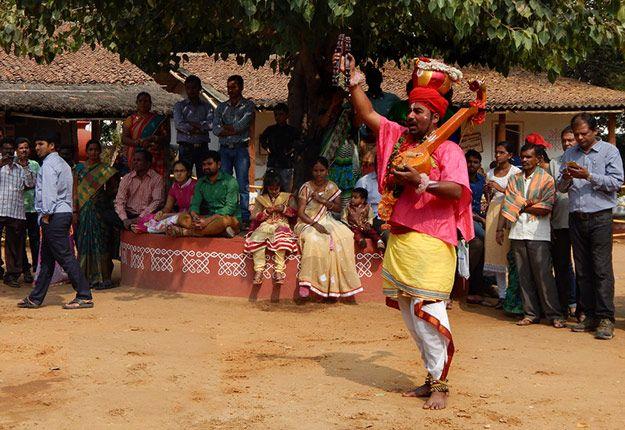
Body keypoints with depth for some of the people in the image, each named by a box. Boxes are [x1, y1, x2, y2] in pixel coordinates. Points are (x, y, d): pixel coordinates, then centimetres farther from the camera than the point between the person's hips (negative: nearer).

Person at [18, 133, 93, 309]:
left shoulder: (49, 164, -10)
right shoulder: (62, 163, 20)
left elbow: (49, 191, -18)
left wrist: (46, 215, -15)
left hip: (54, 216, -10)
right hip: (64, 213, 10)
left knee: (65, 257, -9)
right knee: (46, 258, 13)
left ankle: (85, 296, -9)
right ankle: (35, 298, 19)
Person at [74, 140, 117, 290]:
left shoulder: (106, 170, 4)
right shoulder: (79, 168, 9)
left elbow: (111, 192, 10)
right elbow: (75, 191, 7)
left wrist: (107, 192, -11)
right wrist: (75, 211, 1)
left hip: (101, 210, -2)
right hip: (84, 210, 2)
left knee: (100, 243, -4)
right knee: (84, 243, 3)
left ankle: (101, 277, -1)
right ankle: (86, 276, 10)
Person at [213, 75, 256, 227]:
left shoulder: (248, 105, 5)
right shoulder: (222, 107, 15)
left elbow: (241, 125, -10)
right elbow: (215, 129, 2)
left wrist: (224, 127, 1)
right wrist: (234, 130, -6)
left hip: (241, 148, -3)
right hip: (225, 149, 3)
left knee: (242, 185, -6)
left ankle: (244, 218, -6)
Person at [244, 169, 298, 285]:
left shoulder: (287, 197, 14)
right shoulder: (260, 199, 15)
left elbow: (295, 213, 9)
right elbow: (254, 217, 9)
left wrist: (284, 209, -7)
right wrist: (266, 212, -6)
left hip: (281, 224, -1)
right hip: (265, 225, 1)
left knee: (281, 239, -36)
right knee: (257, 237, -32)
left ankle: (279, 270, -36)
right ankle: (259, 269, -31)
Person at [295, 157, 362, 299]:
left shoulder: (332, 187, 10)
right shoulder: (306, 188, -2)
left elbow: (338, 208, 5)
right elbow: (300, 212, -7)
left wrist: (323, 201, -11)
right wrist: (315, 224, -21)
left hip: (326, 221, 4)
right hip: (308, 223, -3)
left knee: (344, 236, -25)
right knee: (313, 239, -37)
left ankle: (336, 284, -22)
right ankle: (306, 281, -33)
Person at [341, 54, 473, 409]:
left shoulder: (448, 150, -2)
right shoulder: (399, 137, 16)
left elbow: (458, 190, -15)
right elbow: (368, 114, 15)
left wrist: (422, 182, -24)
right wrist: (354, 82, 6)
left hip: (431, 243, -7)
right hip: (399, 239, 7)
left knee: (427, 311, -12)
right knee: (409, 313, 9)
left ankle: (440, 384, -3)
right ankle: (432, 377, 19)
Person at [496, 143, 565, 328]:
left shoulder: (546, 179, 0)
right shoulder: (515, 179, 14)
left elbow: (545, 209, -10)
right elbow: (506, 205, 9)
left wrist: (521, 208, -4)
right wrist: (500, 229, 2)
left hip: (538, 234, -4)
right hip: (517, 233, 5)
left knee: (543, 275, -6)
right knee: (524, 276, 6)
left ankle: (554, 315, 1)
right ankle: (531, 313, 13)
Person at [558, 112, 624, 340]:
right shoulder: (569, 154, 15)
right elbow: (560, 187, 15)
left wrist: (588, 176, -16)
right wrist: (566, 178, -7)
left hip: (600, 217, -5)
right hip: (576, 218, 5)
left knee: (602, 269, -8)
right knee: (582, 270, 6)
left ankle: (605, 319, -7)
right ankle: (590, 316, 13)